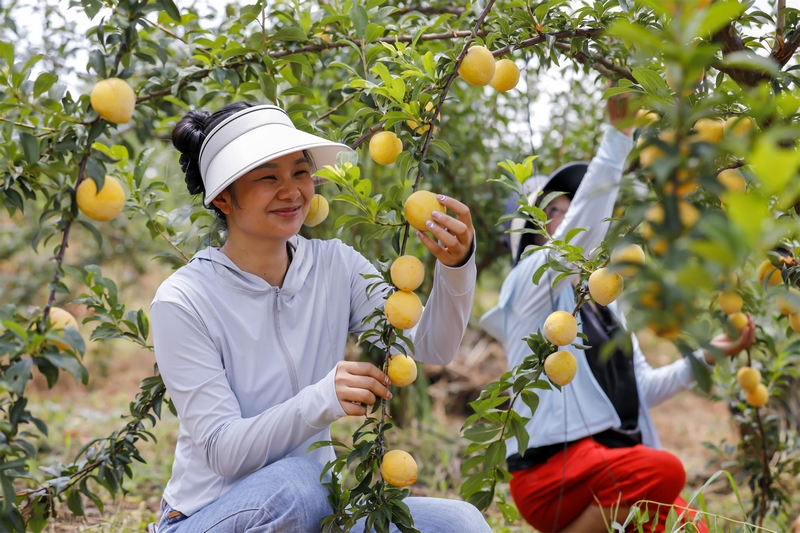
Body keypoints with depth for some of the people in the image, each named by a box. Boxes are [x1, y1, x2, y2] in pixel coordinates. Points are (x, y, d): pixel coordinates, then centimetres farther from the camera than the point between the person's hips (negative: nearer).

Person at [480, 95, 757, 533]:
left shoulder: (607, 308, 24)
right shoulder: (531, 283, 0)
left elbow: (642, 388, 21)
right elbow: (584, 225, -17)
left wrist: (705, 356, 11)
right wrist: (619, 131, -21)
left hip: (616, 462, 8)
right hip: (553, 466, -7)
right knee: (663, 470, -33)